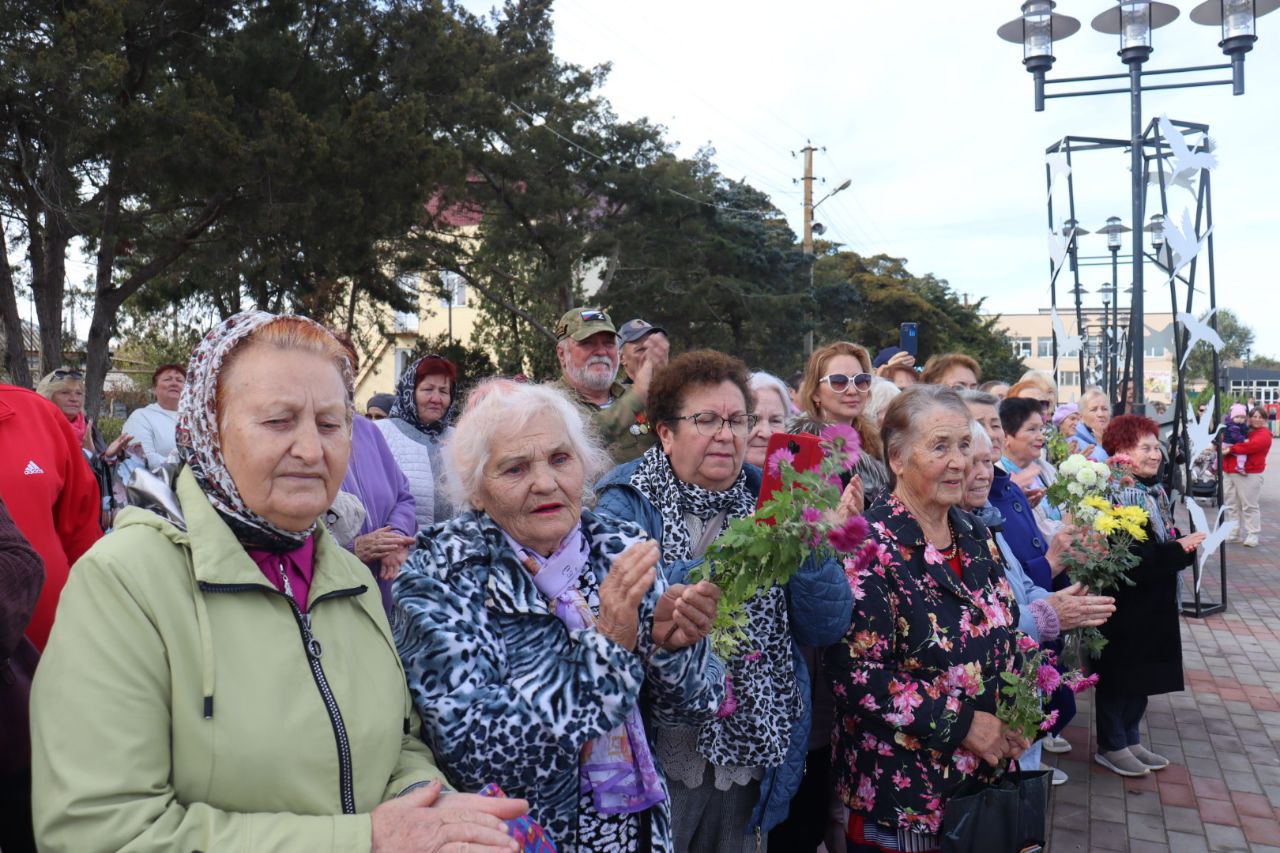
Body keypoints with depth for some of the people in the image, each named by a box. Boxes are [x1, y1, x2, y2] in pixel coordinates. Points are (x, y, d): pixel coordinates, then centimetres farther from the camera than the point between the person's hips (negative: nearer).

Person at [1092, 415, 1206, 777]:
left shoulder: (1156, 491, 9)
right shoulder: (1117, 495, -20)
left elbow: (1166, 540, 16)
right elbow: (1131, 557, -25)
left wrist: (1188, 545, -4)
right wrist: (1179, 549, -20)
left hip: (1154, 604, 9)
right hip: (1124, 604, -9)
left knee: (1144, 674, 17)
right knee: (1119, 673, 4)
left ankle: (1130, 739, 30)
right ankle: (1110, 746, 17)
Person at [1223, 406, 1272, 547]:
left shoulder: (1264, 434, -3)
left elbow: (1251, 445, -22)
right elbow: (1224, 440, 27)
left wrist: (1231, 449, -20)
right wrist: (1221, 446, 4)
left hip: (1249, 475, -7)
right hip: (1230, 473, 7)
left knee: (1249, 506, -6)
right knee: (1232, 505, 10)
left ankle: (1253, 535, -2)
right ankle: (1234, 532, 18)